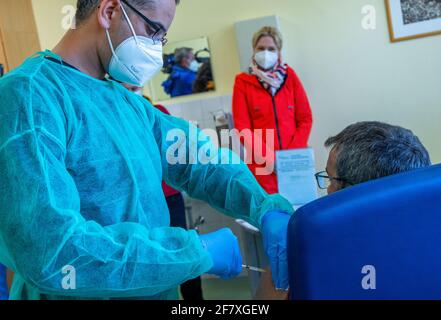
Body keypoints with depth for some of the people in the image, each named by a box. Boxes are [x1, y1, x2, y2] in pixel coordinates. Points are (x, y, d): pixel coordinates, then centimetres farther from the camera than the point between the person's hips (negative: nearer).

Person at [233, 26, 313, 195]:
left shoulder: (289, 75, 7)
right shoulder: (243, 82, 1)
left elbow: (305, 118, 5)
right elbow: (242, 127, -3)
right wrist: (269, 157, -12)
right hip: (263, 164, -2)